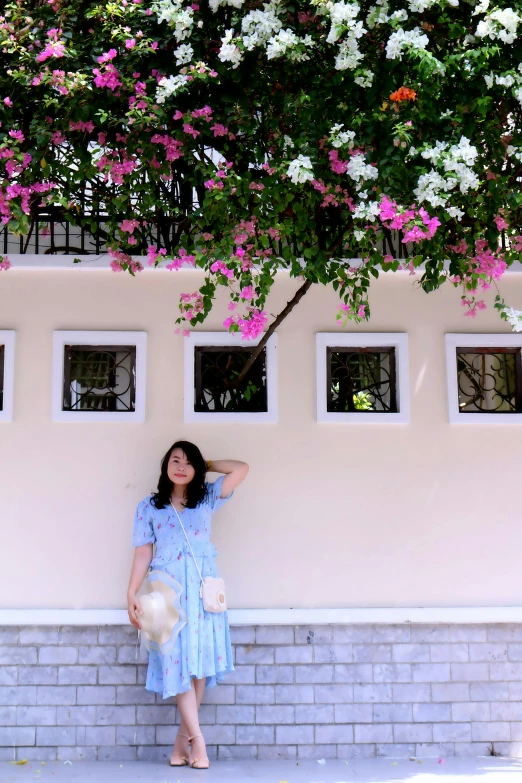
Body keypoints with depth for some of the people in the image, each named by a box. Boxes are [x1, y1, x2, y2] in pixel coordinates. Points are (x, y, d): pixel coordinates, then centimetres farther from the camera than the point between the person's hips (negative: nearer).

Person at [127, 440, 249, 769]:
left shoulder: (208, 498, 12)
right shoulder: (149, 506, 10)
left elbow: (242, 468, 3)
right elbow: (143, 553, 5)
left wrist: (205, 464, 11)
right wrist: (132, 594, -3)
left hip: (203, 587, 1)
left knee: (199, 658, -1)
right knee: (177, 660, -7)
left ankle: (184, 738, 8)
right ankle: (197, 739, -3)